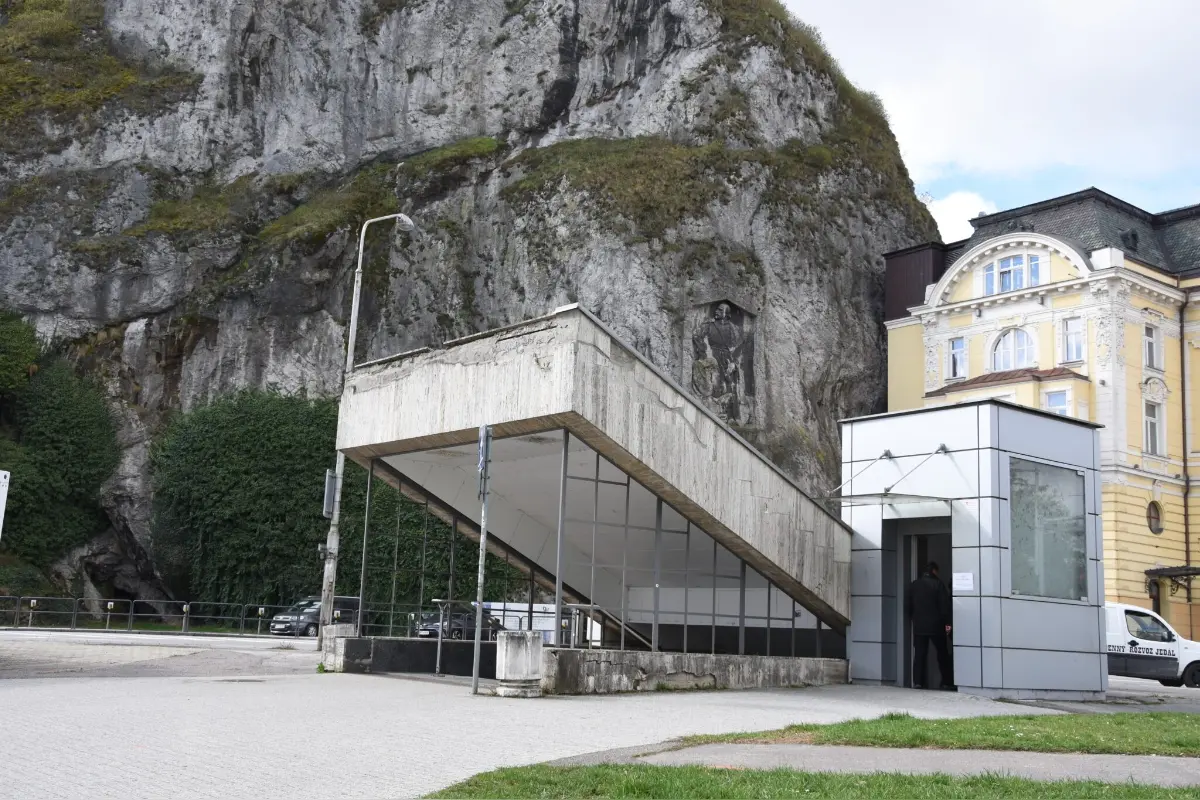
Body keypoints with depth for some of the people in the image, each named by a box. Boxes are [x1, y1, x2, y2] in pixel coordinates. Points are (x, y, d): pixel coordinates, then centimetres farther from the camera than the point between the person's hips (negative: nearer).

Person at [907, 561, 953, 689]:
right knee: (942, 654, 9)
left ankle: (917, 681, -4)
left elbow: (909, 605, 11)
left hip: (918, 626, 3)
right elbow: (944, 605, -10)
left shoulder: (914, 585, 6)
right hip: (936, 625, -3)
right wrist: (947, 623, -7)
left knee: (919, 654, 4)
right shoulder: (938, 585, -7)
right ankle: (946, 682, 9)